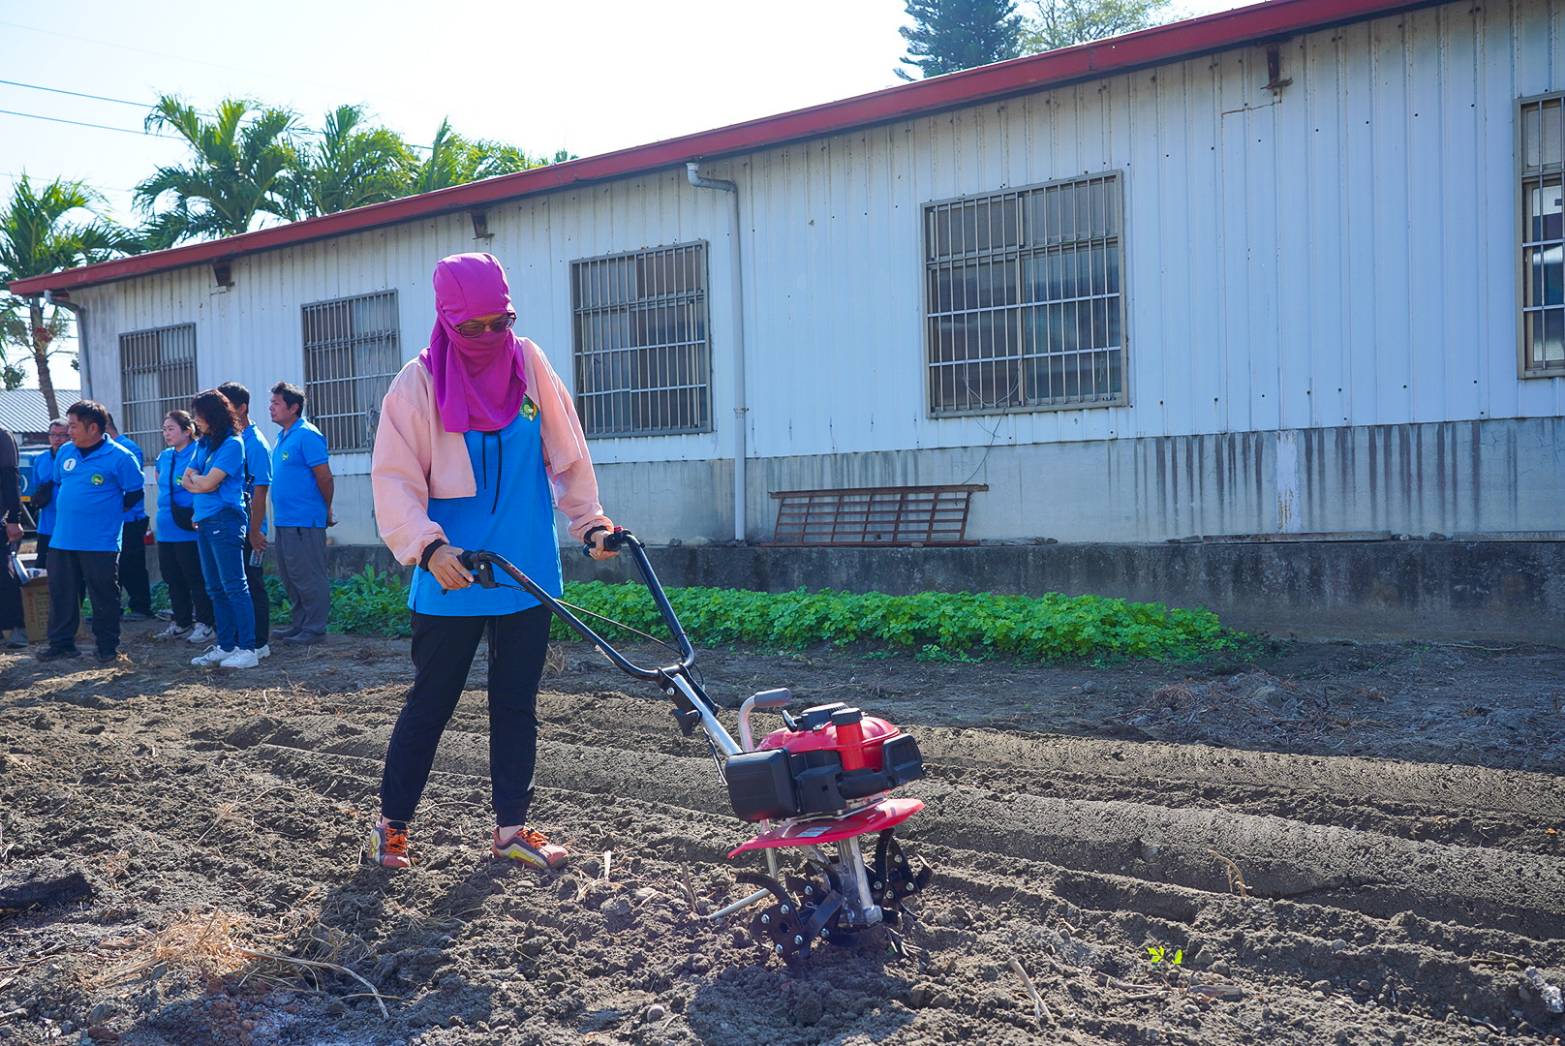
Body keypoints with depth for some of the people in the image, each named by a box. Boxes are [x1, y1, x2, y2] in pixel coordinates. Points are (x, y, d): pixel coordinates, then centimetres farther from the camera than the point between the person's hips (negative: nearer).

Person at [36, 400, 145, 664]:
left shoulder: (119, 457, -9)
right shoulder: (65, 452, 9)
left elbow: (135, 494, -2)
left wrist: (108, 511, 3)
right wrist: (66, 510, 15)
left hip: (101, 542, -6)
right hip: (62, 540, 6)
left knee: (104, 597, 1)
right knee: (61, 593, 10)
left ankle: (108, 648, 12)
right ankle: (61, 644, 21)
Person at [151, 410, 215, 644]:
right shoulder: (163, 458, 14)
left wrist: (197, 514, -18)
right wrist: (165, 509, 18)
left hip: (189, 530, -8)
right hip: (166, 530, 8)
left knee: (196, 578, -3)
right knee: (173, 579, 13)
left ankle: (205, 624, 4)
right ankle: (181, 624, 23)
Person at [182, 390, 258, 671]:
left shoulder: (232, 444, -9)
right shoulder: (203, 444, 16)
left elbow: (208, 483, -13)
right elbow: (186, 480, 12)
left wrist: (195, 478, 5)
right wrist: (202, 482, -5)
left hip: (225, 520, -9)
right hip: (203, 521, 9)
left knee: (234, 586, -9)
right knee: (215, 588, 11)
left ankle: (247, 650, -9)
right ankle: (226, 646, 17)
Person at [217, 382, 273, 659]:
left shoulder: (254, 443, -12)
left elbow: (260, 490, -16)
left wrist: (255, 532, -17)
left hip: (247, 531, -8)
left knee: (253, 585, 0)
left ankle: (259, 643, 8)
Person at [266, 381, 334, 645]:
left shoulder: (307, 436, -14)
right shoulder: (283, 437, 15)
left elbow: (325, 478, -15)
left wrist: (326, 513, -5)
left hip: (304, 522, -10)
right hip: (284, 521, 10)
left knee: (309, 577, -3)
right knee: (290, 577, 15)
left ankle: (315, 628, 4)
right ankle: (299, 625, 24)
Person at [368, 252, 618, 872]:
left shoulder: (530, 365, 2)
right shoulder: (420, 382, -8)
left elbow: (566, 452, 9)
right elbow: (394, 479, -13)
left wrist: (589, 520, 1)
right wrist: (429, 547, -26)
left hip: (528, 575, 4)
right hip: (451, 582, -3)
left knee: (517, 705, 11)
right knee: (429, 705, 6)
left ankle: (511, 829, 21)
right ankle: (391, 823, 22)